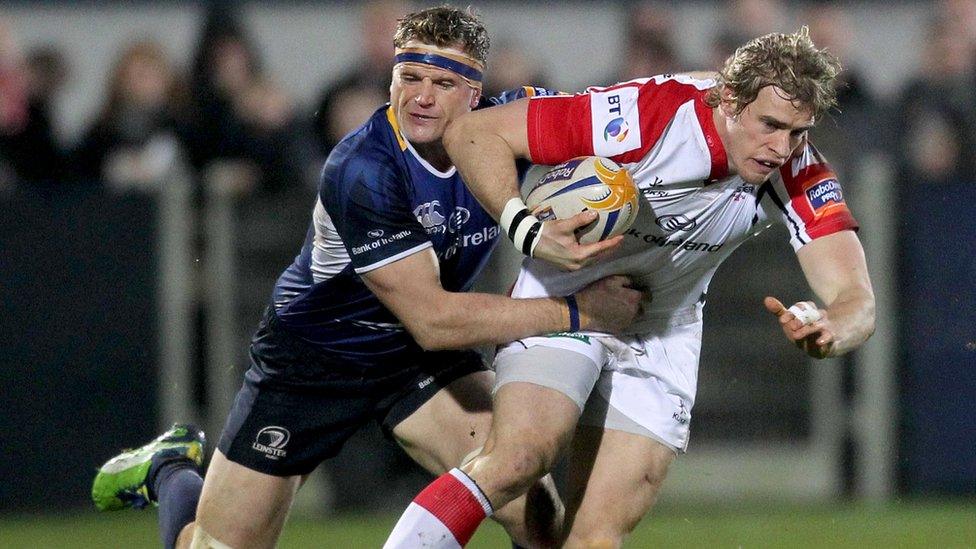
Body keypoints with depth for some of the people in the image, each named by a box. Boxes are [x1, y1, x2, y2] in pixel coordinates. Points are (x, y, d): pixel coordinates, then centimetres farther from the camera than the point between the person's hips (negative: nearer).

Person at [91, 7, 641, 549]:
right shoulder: (362, 171, -32)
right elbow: (432, 319, -33)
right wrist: (575, 312, -35)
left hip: (420, 361, 4)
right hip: (312, 357, -4)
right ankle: (169, 470, 37)